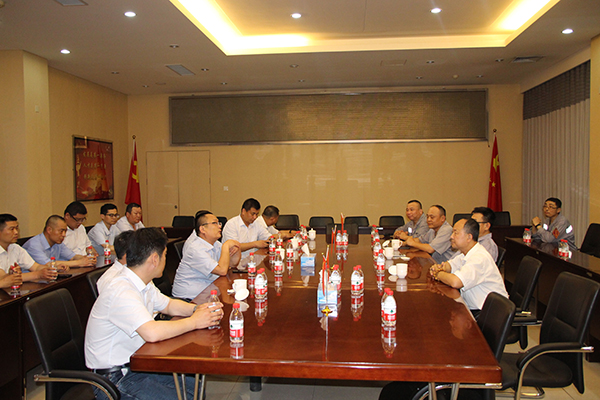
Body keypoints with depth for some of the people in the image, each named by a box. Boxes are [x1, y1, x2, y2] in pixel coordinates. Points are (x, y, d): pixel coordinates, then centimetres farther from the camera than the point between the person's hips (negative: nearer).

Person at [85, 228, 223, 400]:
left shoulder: (143, 285, 5)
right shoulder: (121, 292, -27)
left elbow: (168, 304, 19)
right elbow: (152, 332, -38)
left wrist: (196, 308, -2)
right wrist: (194, 322, -24)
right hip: (113, 379, -9)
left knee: (194, 385, 3)